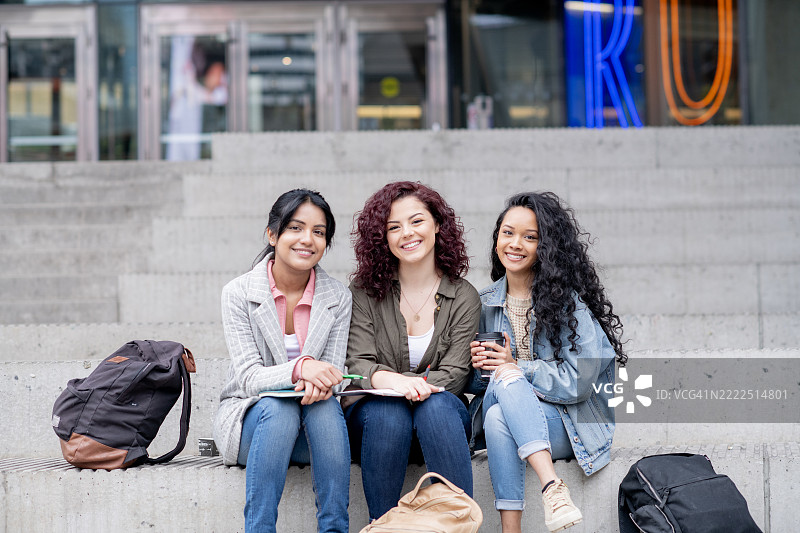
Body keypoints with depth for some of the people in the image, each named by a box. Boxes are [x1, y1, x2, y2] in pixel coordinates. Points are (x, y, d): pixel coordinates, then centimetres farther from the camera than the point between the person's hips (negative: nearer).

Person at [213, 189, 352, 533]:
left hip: (310, 432, 2)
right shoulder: (239, 293, -7)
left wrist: (319, 383, -28)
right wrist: (299, 368, -35)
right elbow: (249, 377, -14)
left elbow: (332, 375, -1)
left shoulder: (338, 298, 1)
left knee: (325, 406, -31)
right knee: (278, 409, -34)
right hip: (250, 420, -2)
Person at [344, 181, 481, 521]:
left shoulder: (464, 297, 4)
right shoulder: (365, 291, 4)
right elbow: (357, 364, -7)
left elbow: (454, 375, -3)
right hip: (372, 414, 0)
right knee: (388, 412, -34)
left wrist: (413, 384, -23)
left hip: (440, 417, 0)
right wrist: (392, 380, -30)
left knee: (436, 404, -34)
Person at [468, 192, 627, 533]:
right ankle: (552, 488, -42)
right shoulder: (485, 304, 10)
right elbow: (471, 380, 15)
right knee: (504, 379, -31)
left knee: (499, 410, -32)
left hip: (569, 424, -3)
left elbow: (579, 382, -12)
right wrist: (477, 367, -8)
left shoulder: (569, 301, -4)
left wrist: (514, 366, -14)